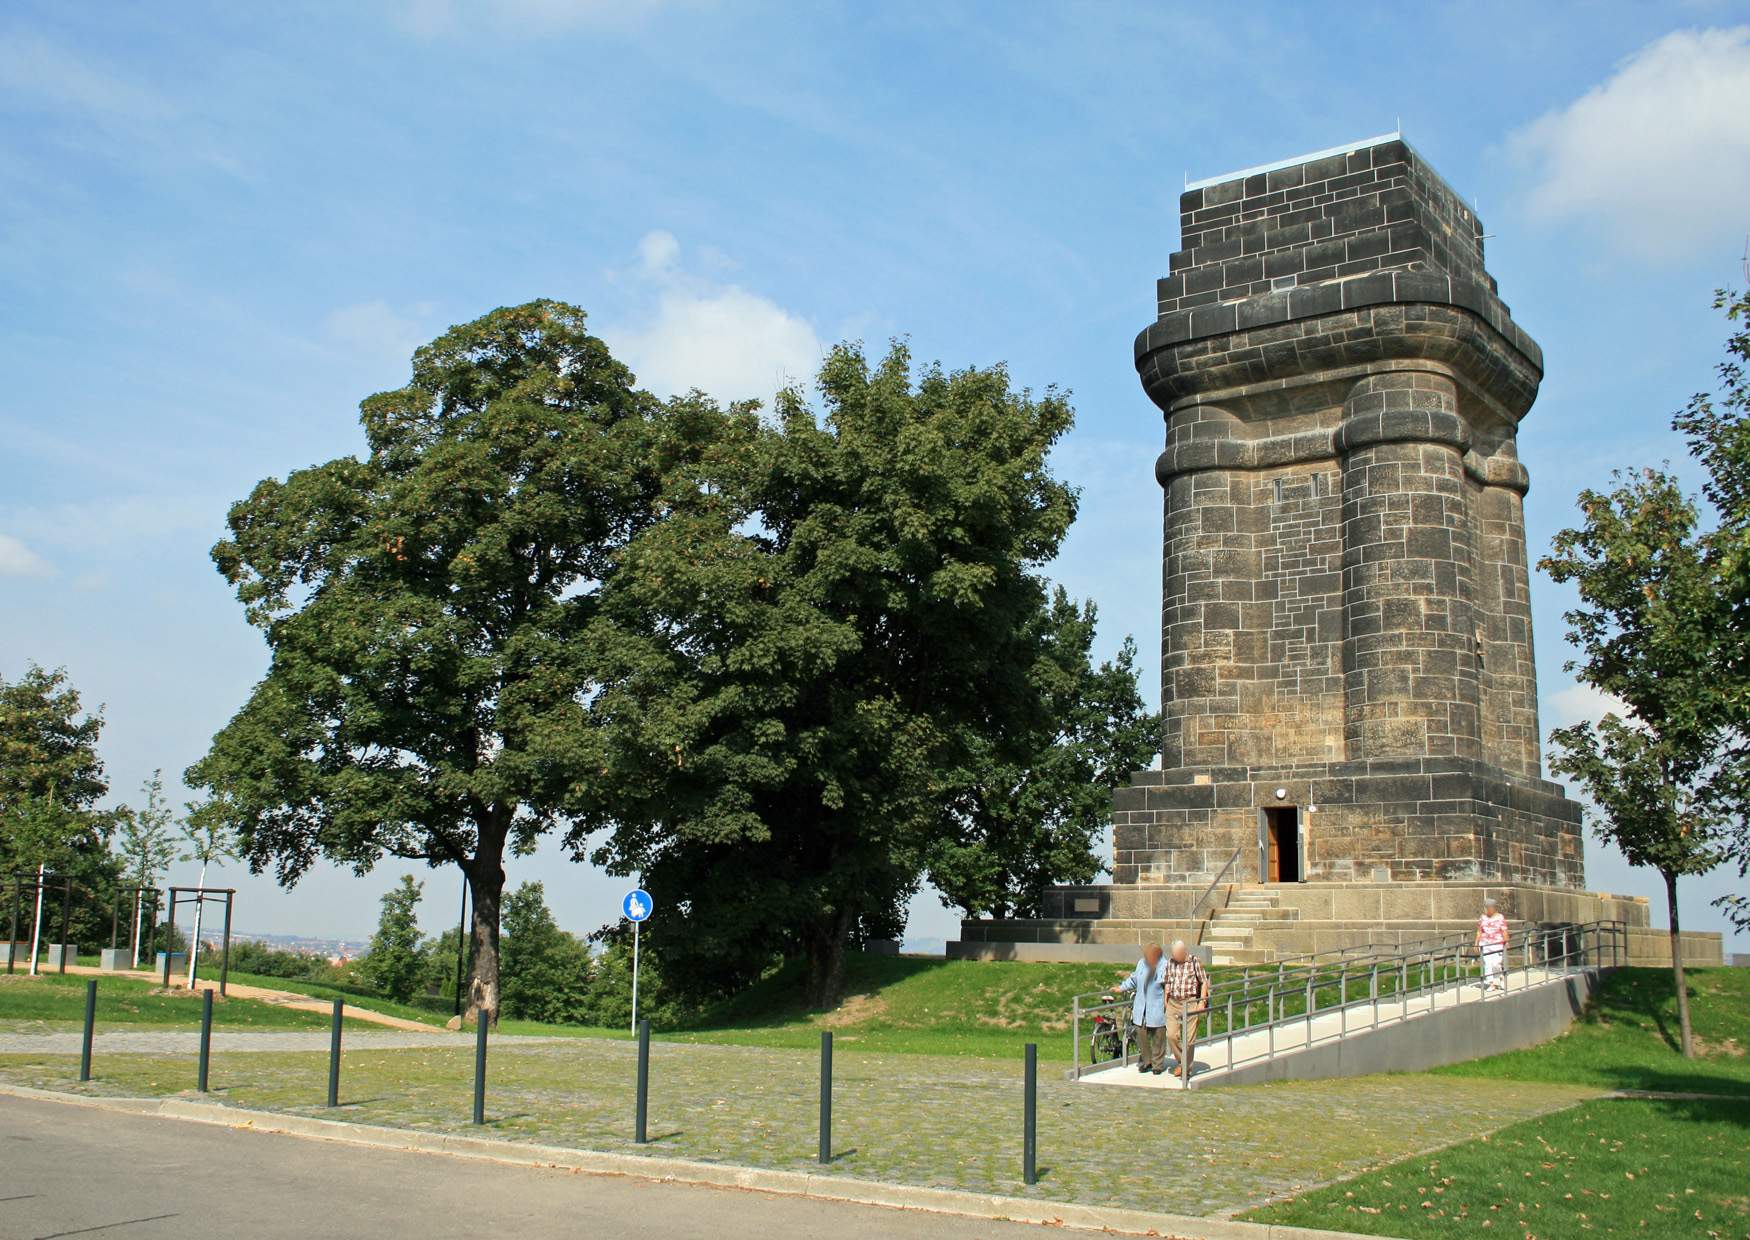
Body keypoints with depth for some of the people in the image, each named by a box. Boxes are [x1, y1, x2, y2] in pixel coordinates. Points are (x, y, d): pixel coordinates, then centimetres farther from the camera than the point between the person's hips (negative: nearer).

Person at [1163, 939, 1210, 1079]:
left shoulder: (1195, 962, -4)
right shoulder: (1170, 963, 7)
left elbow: (1204, 982, 0)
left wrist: (1202, 1002, -6)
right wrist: (1165, 1000, 12)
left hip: (1190, 1003, -3)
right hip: (1173, 1004, 3)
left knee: (1189, 1038, 0)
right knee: (1171, 1035, -6)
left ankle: (1187, 1069, 12)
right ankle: (1180, 1061, 16)